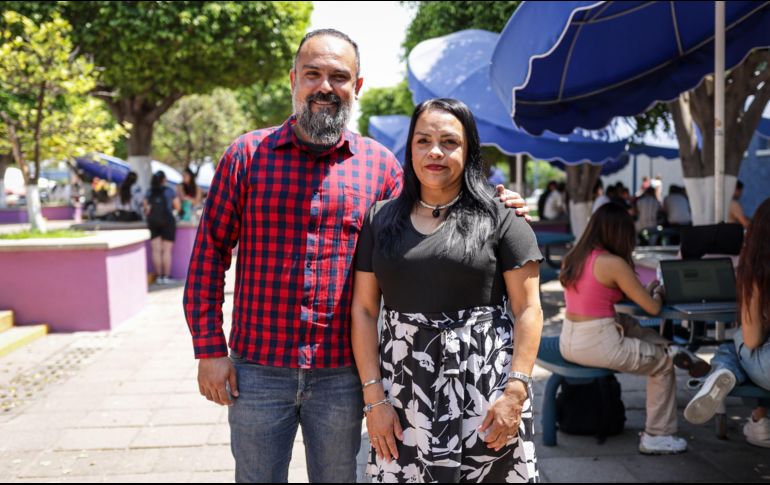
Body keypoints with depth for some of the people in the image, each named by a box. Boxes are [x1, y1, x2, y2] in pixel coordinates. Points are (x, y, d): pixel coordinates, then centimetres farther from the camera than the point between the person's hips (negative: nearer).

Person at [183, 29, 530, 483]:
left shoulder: (379, 164, 3)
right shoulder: (248, 154, -1)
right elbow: (210, 253, 1)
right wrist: (210, 349, -4)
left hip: (341, 375, 1)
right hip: (257, 370, -1)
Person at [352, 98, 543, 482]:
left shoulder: (499, 219, 1)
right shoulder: (381, 220, 8)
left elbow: (528, 310, -2)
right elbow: (363, 310, 5)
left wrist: (515, 392, -10)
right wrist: (374, 397, -2)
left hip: (485, 389, -2)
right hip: (405, 391, 2)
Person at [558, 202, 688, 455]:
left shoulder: (571, 258, 7)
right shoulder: (613, 263, -15)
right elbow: (652, 308, -11)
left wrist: (644, 290, 20)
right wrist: (657, 293, 12)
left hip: (569, 341, 8)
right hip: (598, 345, -7)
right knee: (664, 362, 15)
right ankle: (657, 436, 21)